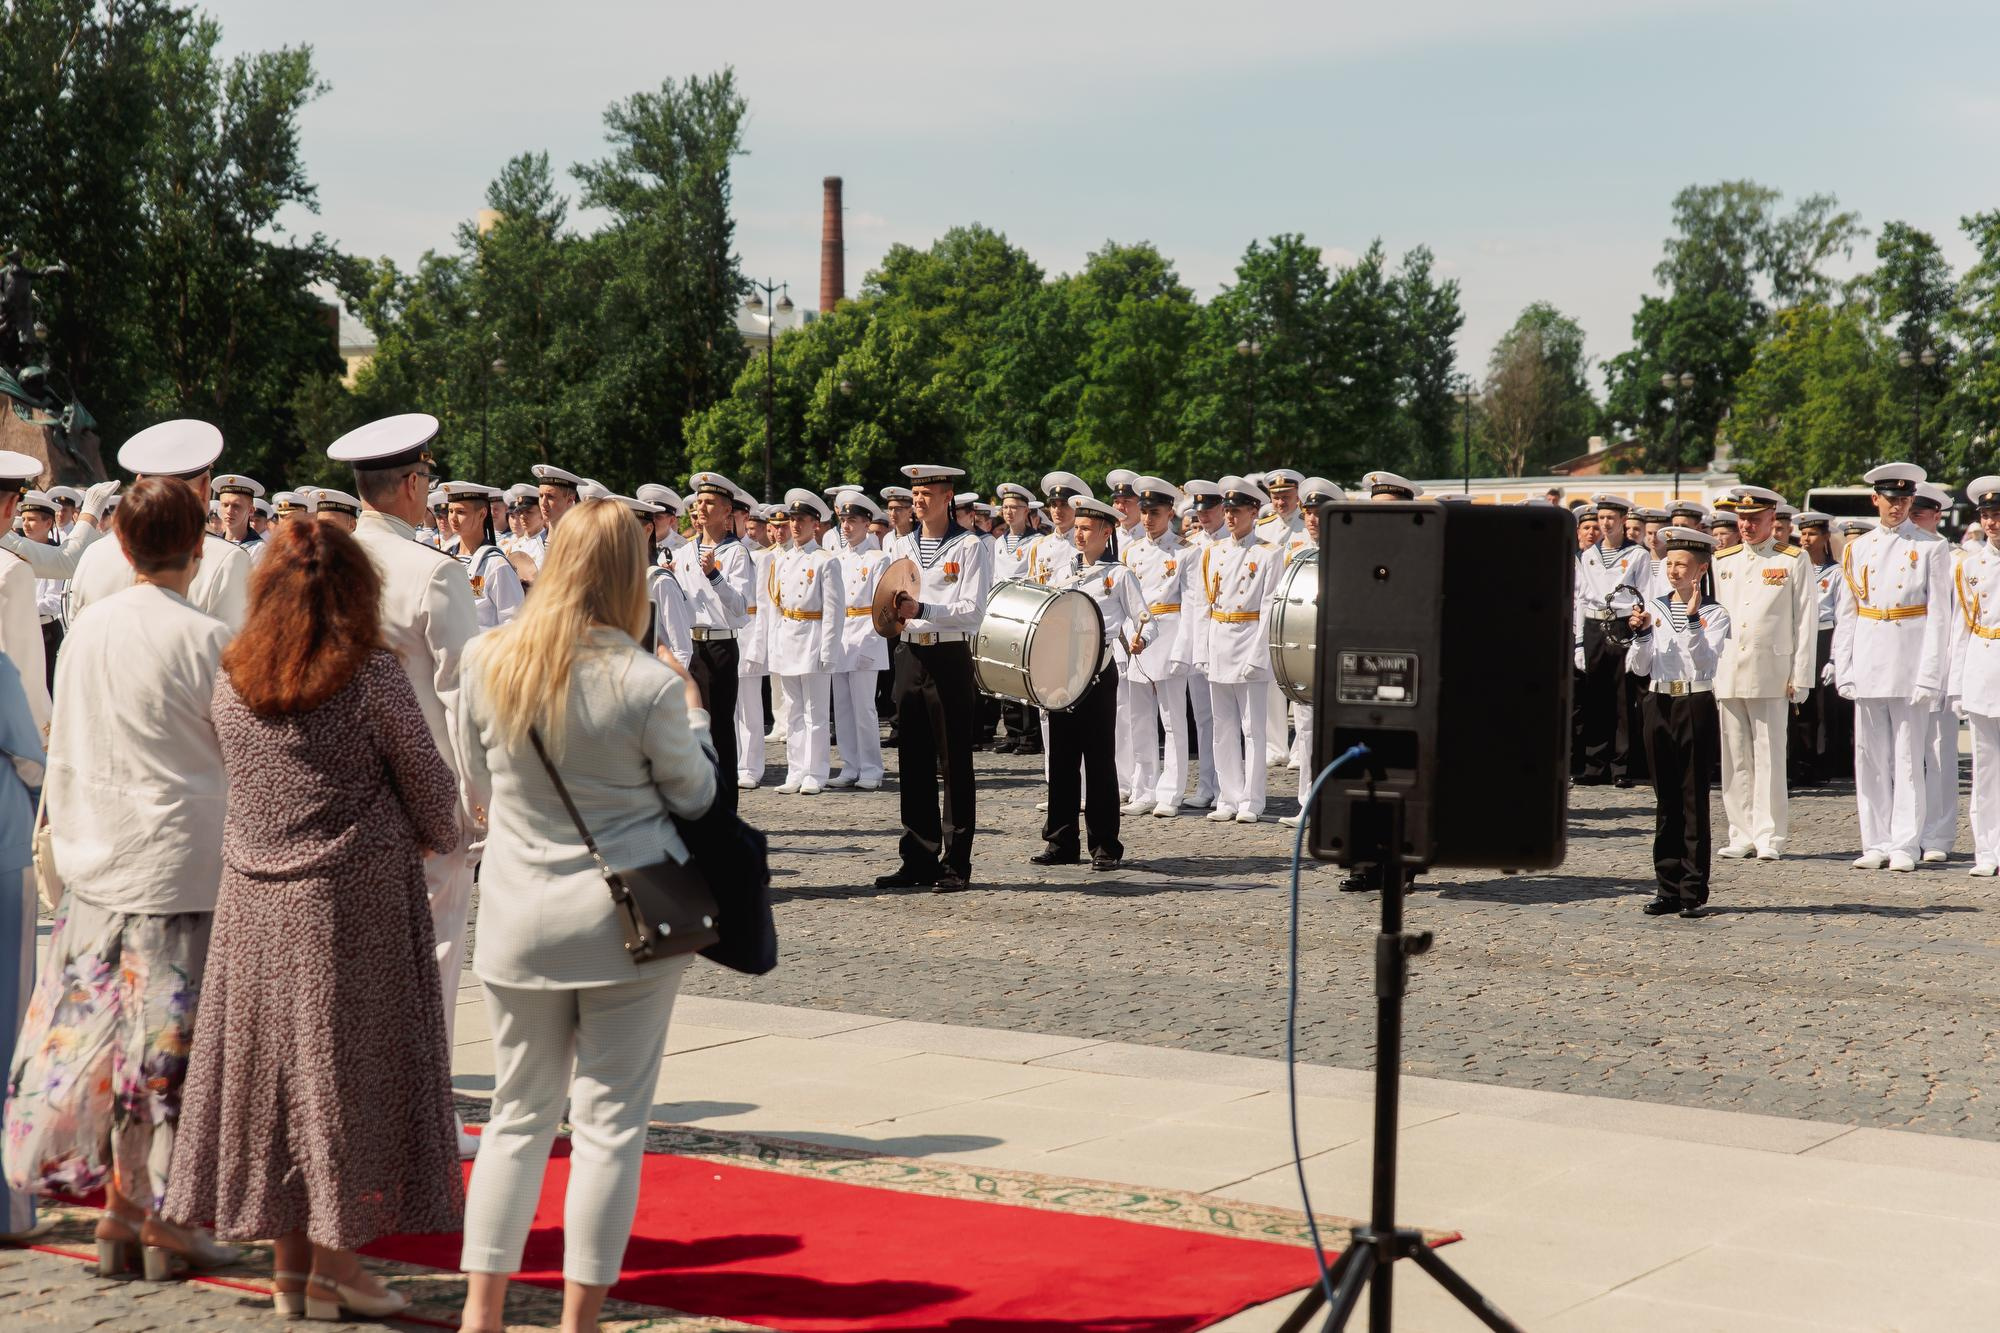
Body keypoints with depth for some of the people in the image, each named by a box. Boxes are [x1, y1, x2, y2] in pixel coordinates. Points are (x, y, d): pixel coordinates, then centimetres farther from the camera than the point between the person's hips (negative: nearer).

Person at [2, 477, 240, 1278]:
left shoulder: (88, 628, 3)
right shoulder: (204, 639, -13)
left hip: (98, 861, 6)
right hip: (182, 863, -5)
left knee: (103, 1027, 11)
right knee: (172, 1039, 1)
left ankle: (119, 1208, 18)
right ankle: (163, 1220, 7)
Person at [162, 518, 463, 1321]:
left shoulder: (232, 681, 2)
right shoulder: (371, 678, -11)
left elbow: (236, 777, 13)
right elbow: (427, 781, -3)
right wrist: (439, 840, 18)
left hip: (255, 896, 4)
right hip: (355, 895, -4)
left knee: (272, 1062, 10)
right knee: (351, 1064, 4)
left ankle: (288, 1261, 16)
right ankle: (333, 1258, 8)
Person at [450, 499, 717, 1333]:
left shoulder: (488, 664, -4)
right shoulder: (649, 685, -15)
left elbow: (477, 786, 8)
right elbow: (696, 796, -1)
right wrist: (695, 715, 14)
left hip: (518, 921, 3)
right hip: (627, 920, -3)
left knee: (518, 1112, 14)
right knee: (610, 1121, 5)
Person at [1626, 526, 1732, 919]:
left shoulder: (1714, 614, -1)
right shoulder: (1653, 610, 9)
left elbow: (1707, 661, -16)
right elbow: (1638, 667, 5)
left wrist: (1693, 620, -24)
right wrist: (1641, 634, -11)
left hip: (1696, 706, -4)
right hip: (1660, 706, 4)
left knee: (1694, 799, -2)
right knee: (1666, 800, 7)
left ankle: (1694, 891, 2)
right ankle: (1668, 888, 12)